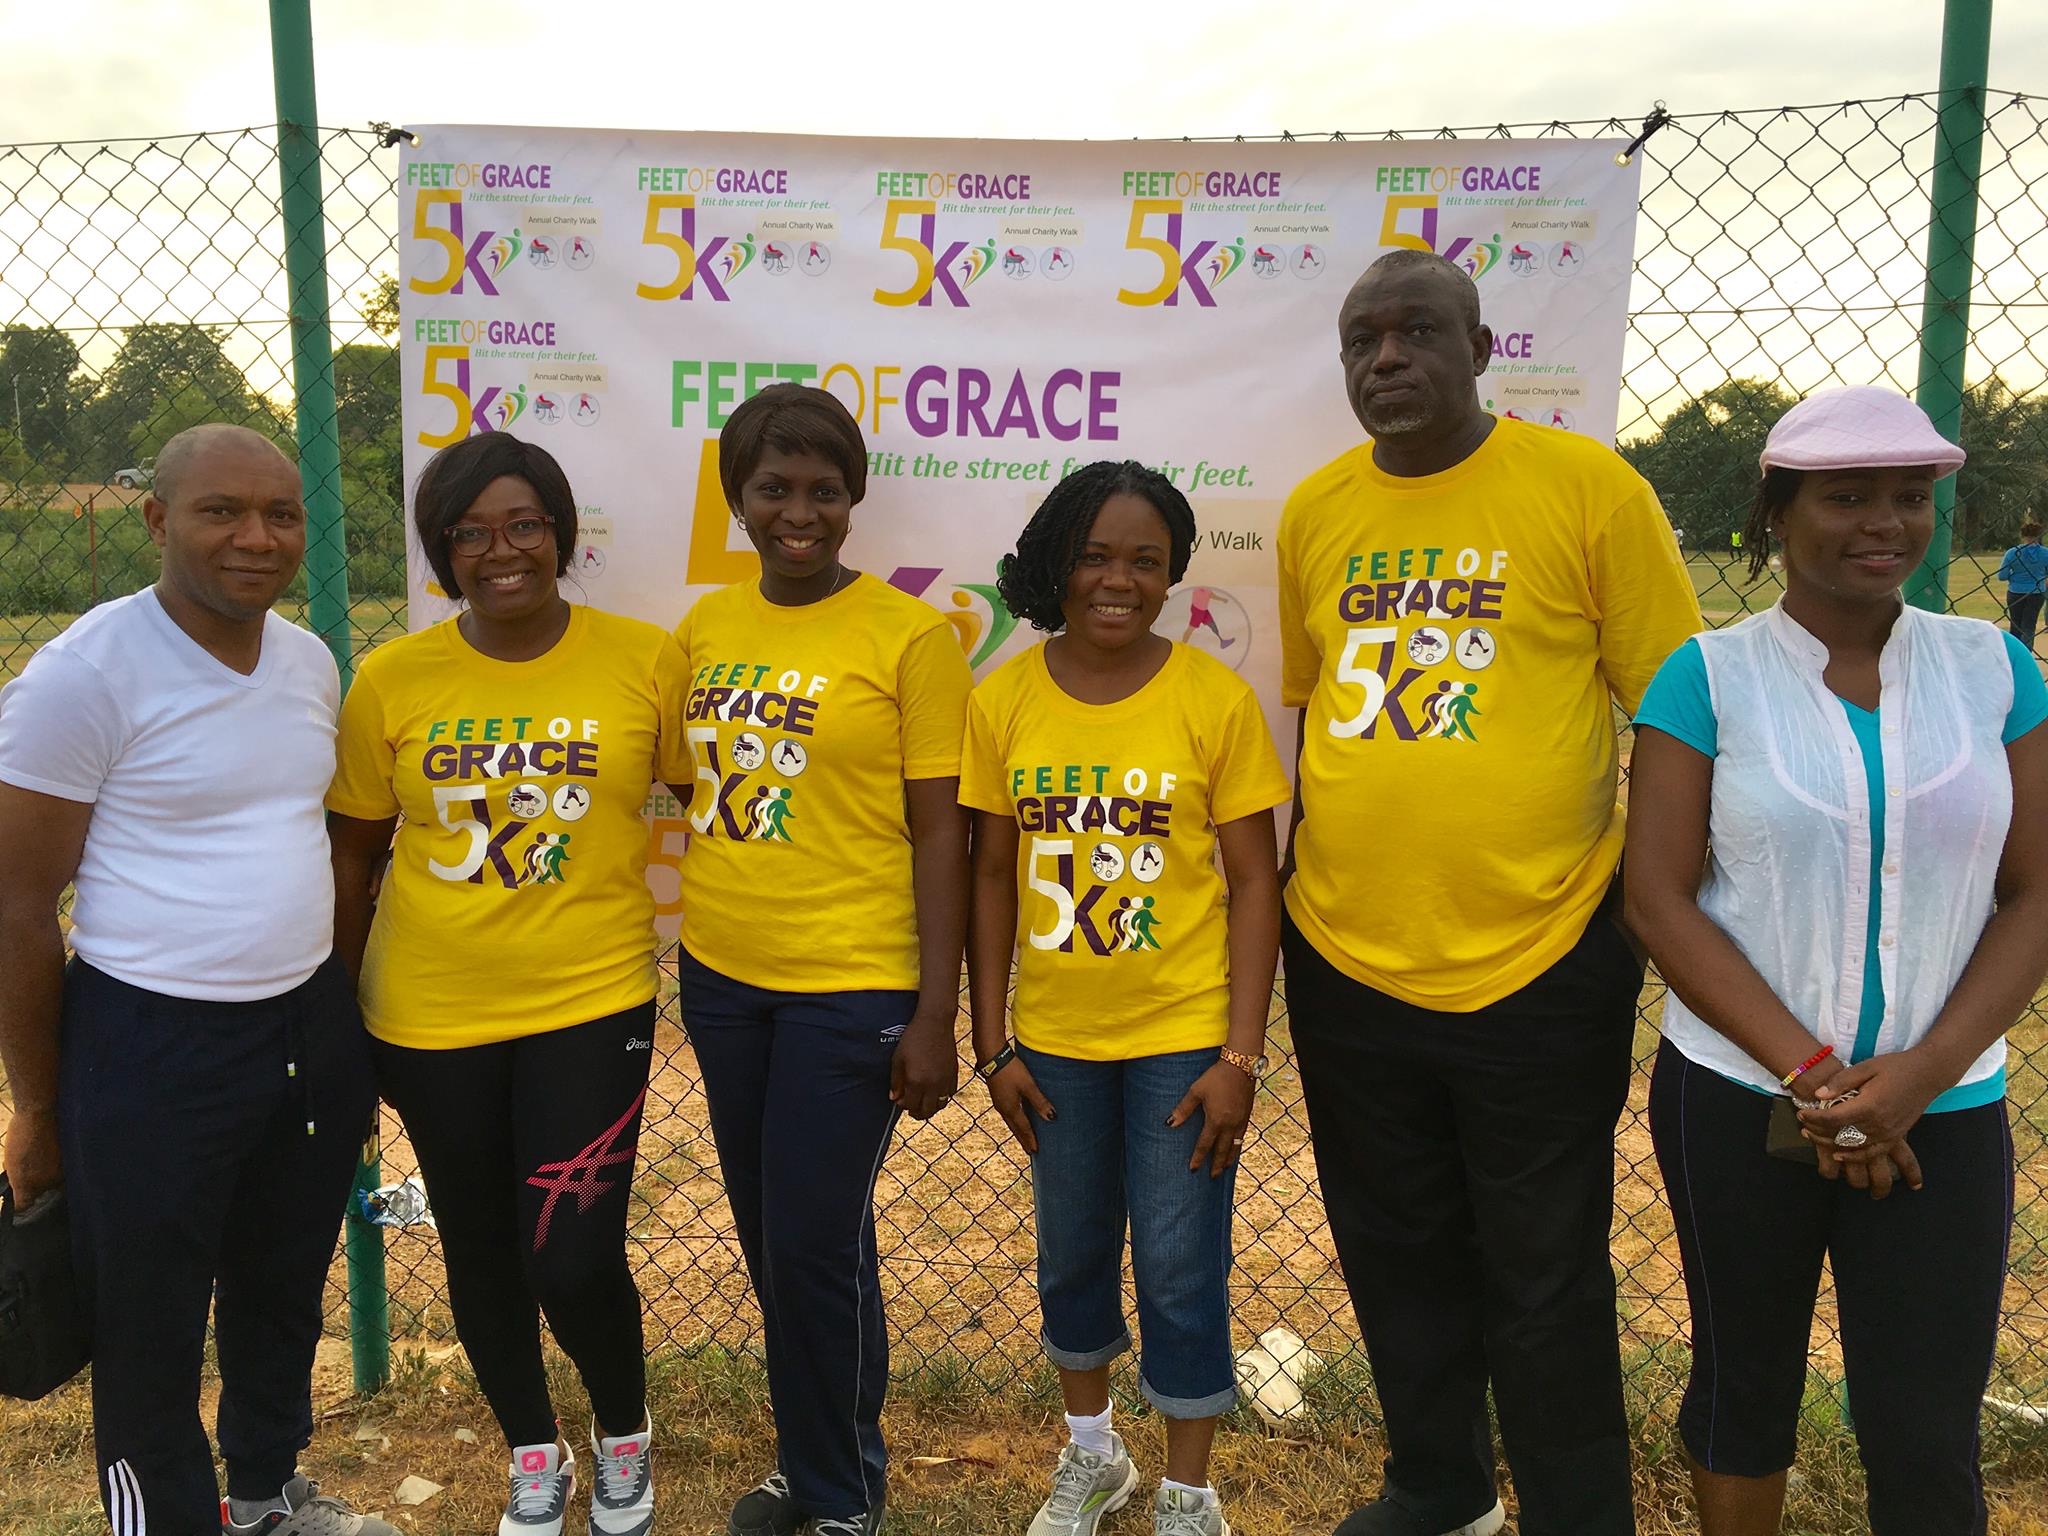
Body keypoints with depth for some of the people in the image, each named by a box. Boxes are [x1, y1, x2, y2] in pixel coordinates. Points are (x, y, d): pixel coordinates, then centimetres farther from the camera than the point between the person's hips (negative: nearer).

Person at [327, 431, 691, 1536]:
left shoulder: (647, 660, -7)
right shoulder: (390, 680, -3)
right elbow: (352, 853, 6)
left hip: (590, 1002, -2)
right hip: (430, 1018, 3)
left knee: (574, 1260, -5)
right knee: (481, 1252, 16)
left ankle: (624, 1435, 30)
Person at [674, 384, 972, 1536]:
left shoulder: (908, 636, -9)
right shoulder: (705, 628, 6)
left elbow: (939, 835, -9)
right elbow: (699, 790, 13)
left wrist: (936, 1013, -11)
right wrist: (691, 944, 11)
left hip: (850, 987, -5)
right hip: (721, 977, 5)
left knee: (818, 1245, 3)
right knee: (766, 1240, 16)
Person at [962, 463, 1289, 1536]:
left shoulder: (1215, 699, -10)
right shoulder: (1003, 701, -4)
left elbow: (1253, 882, -7)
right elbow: (991, 877, 2)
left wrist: (1240, 1054, -10)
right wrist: (993, 1044, 2)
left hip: (1183, 1035, -3)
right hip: (1054, 1039, 3)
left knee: (1181, 1272, 7)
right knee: (1071, 1257, 19)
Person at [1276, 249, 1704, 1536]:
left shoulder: (1587, 487, -7)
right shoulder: (1314, 511, 5)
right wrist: (1276, 895, 15)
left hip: (1539, 969, -4)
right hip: (1345, 966, 5)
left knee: (1542, 1283, 10)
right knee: (1398, 1259, 20)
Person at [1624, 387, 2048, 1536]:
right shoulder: (1710, 677, -5)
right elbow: (1660, 899, -9)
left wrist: (1922, 1072, -12)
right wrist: (1809, 1072, -14)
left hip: (1943, 1113, 1)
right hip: (1741, 1097, -1)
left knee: (1930, 1441, 5)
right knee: (1745, 1384, 14)